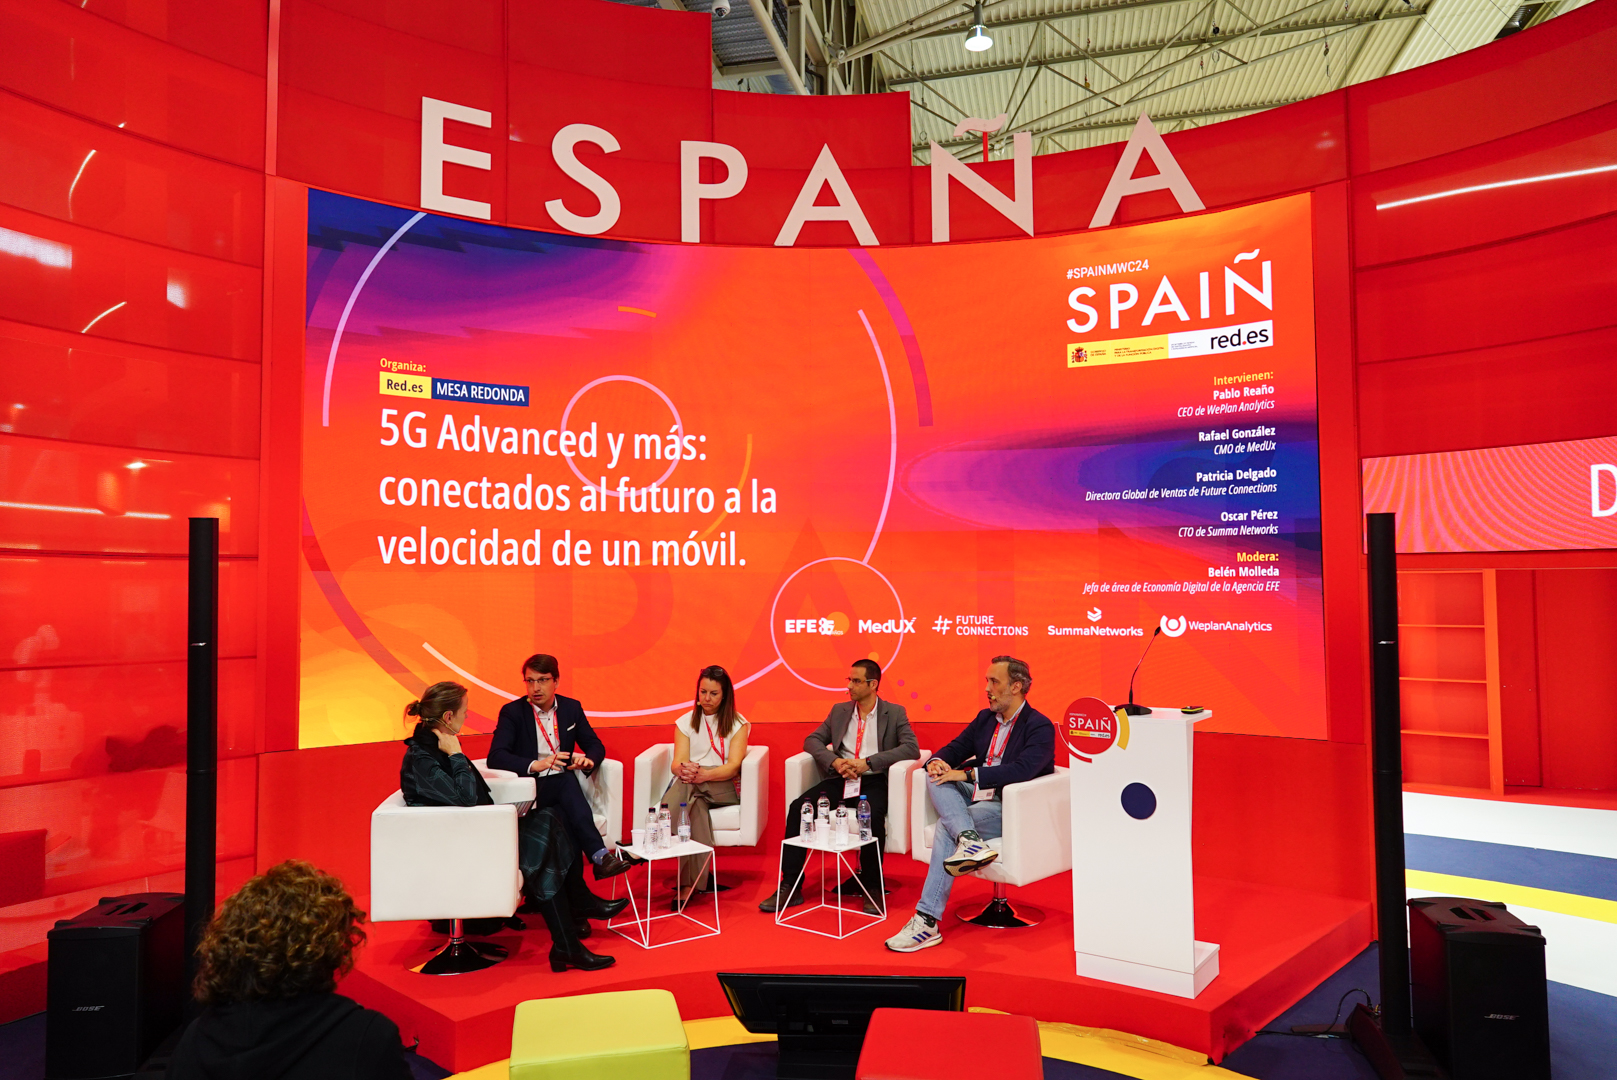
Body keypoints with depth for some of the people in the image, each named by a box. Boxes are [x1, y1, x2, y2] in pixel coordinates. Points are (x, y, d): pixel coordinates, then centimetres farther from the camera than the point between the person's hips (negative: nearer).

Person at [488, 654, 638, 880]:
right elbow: (495, 757, -13)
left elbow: (595, 745, 13)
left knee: (566, 818, -33)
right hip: (530, 789, -3)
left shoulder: (571, 708, 11)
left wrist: (588, 760, -14)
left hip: (562, 787, 4)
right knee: (567, 781, -35)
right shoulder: (512, 712, -1)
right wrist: (535, 765, -30)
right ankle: (599, 856, -43)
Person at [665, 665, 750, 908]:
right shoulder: (685, 722, 17)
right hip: (688, 785, 2)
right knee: (696, 803, -38)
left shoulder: (737, 723, 10)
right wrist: (683, 769, -26)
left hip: (723, 787, -1)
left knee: (689, 788, -37)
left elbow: (733, 766, -6)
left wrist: (704, 774, -28)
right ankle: (698, 877, -45)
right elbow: (677, 763, 2)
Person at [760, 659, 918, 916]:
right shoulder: (839, 711, 16)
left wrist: (868, 762, -18)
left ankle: (872, 888, -15)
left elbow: (912, 748, -10)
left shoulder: (895, 713, 5)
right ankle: (791, 887, -15)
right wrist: (834, 761, -10)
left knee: (873, 816, -36)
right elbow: (812, 740, 12)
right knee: (798, 807, -22)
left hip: (873, 781, -3)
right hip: (840, 779, 4)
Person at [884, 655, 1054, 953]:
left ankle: (927, 921, -25)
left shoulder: (1040, 727, -9)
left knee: (946, 828, -28)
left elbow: (1023, 770, -24)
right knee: (937, 778, -19)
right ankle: (969, 840, -38)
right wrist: (938, 761, -9)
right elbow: (955, 748, 16)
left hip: (1010, 809, -7)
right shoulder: (985, 718, 15)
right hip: (976, 797, 7)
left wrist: (967, 774, -27)